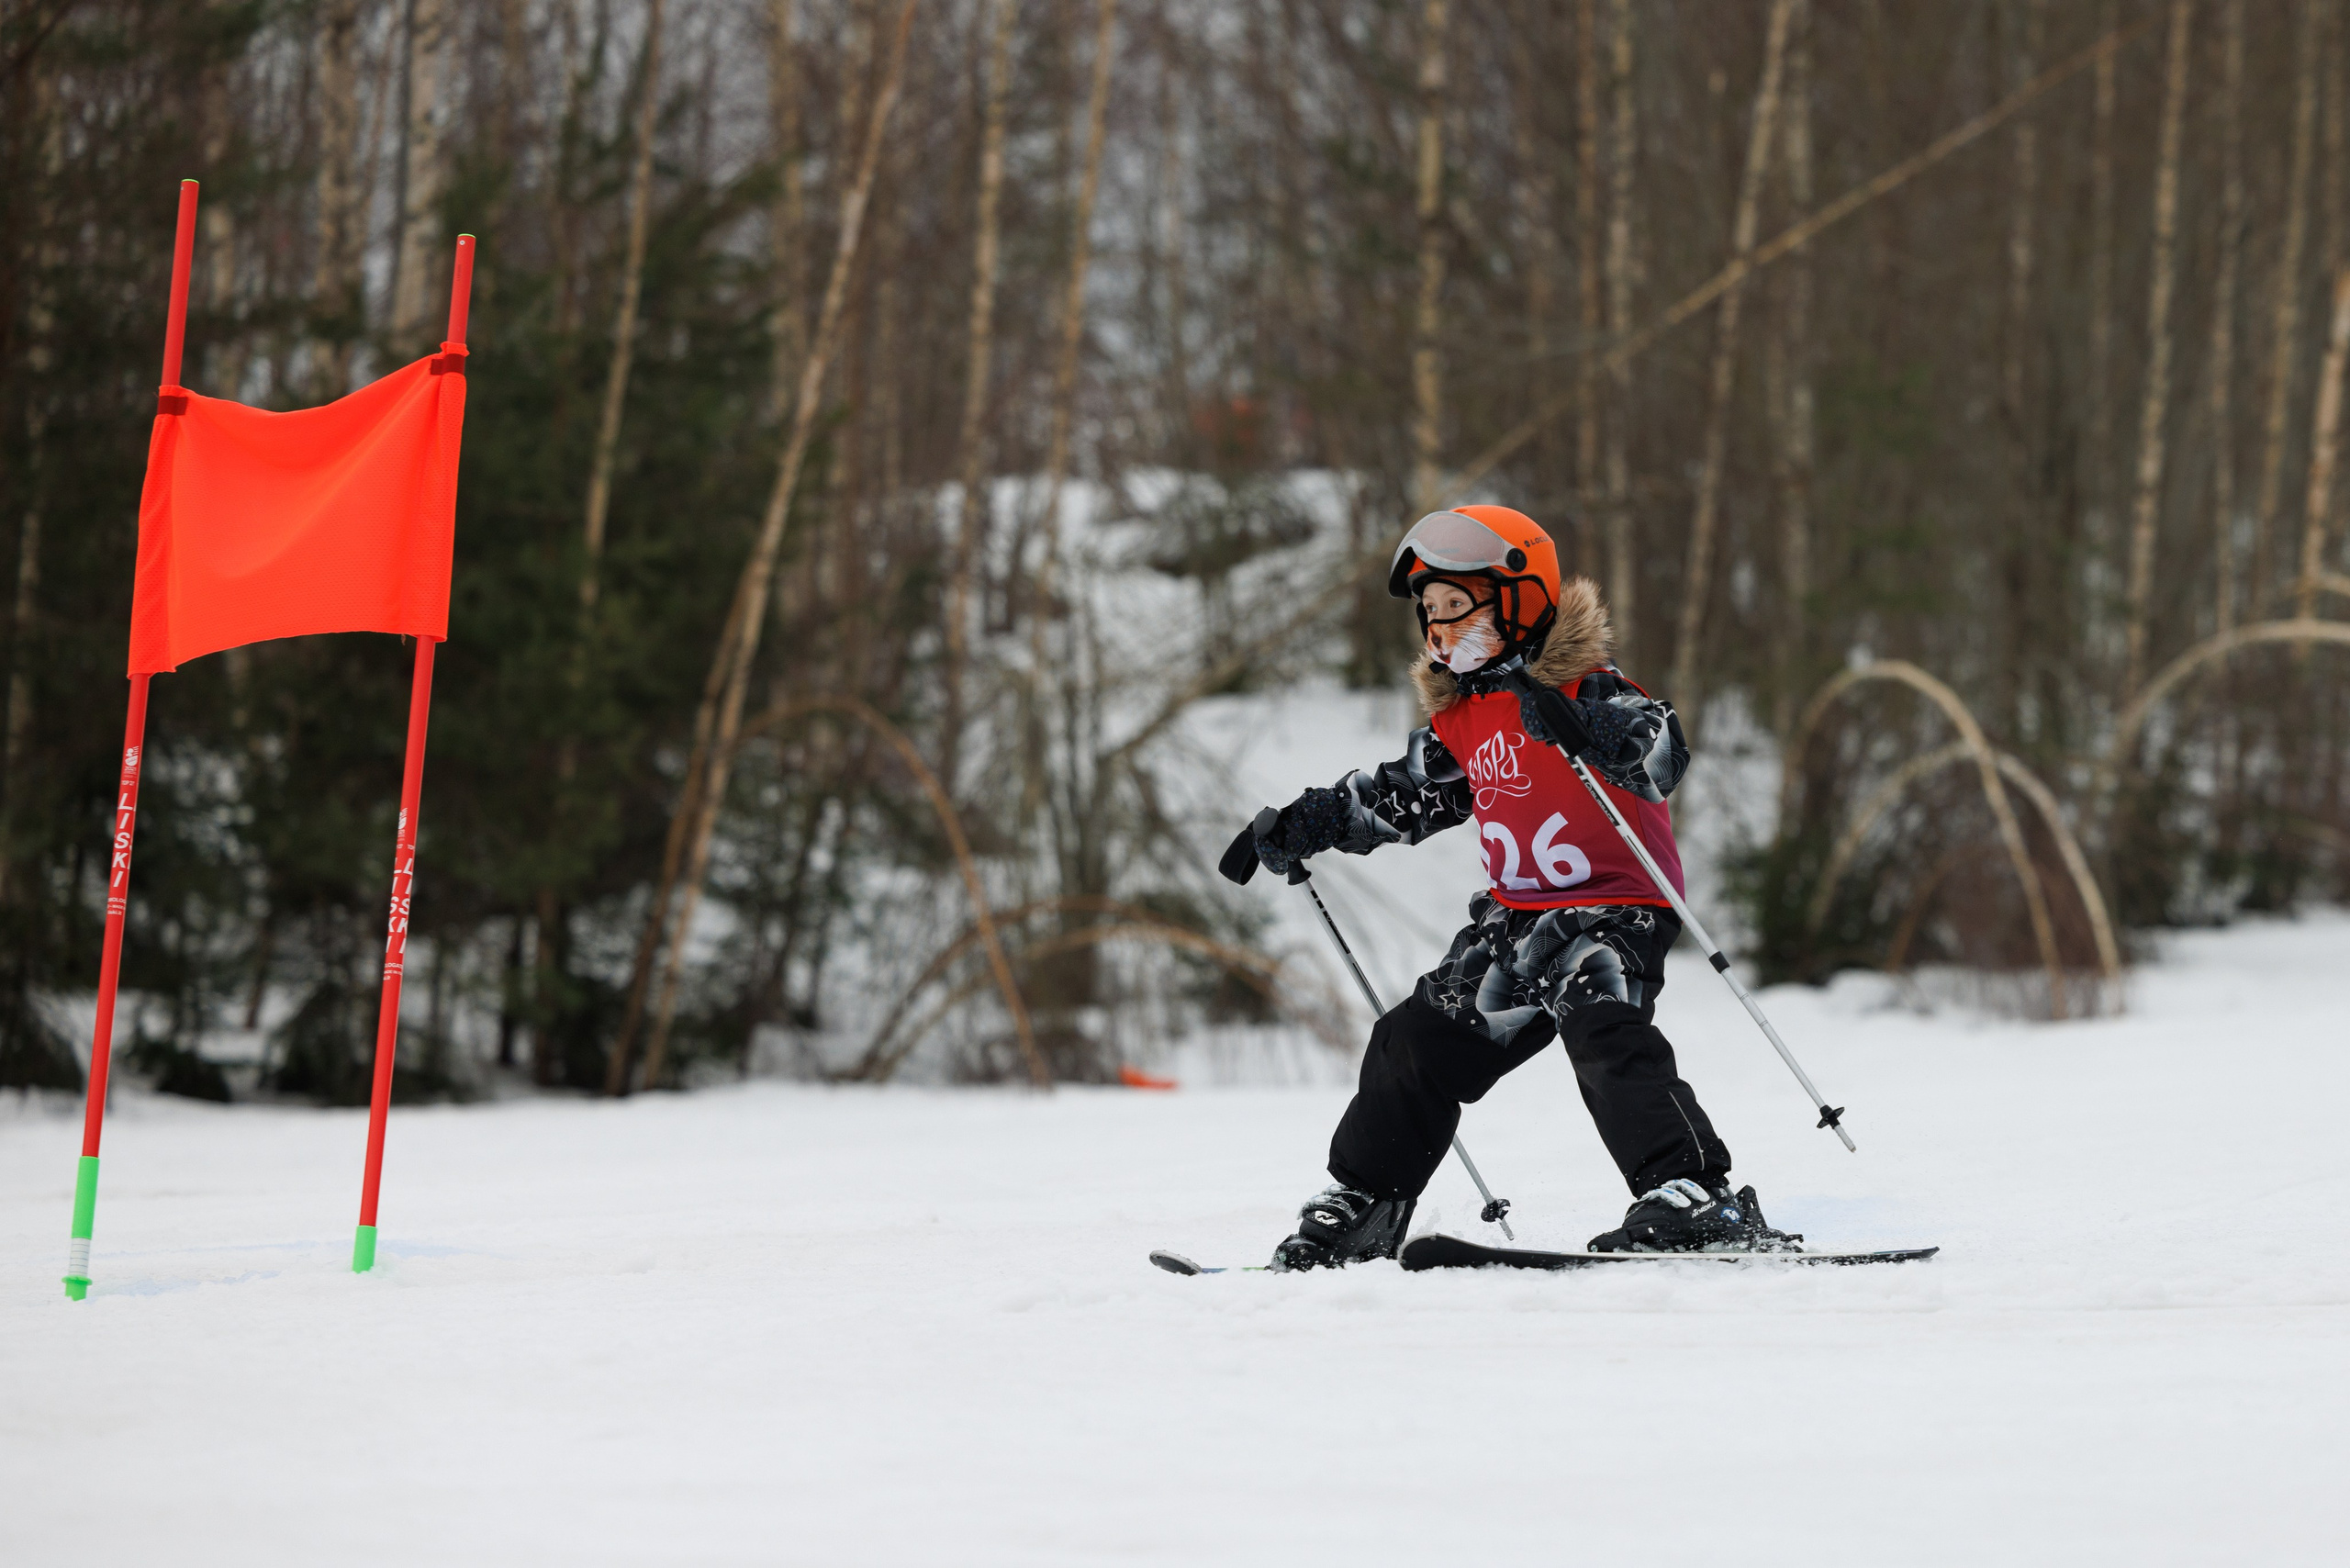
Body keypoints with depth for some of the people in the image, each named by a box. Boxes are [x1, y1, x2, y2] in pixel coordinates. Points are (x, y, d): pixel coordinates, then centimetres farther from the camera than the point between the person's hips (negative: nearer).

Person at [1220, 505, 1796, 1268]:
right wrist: (1302, 826, 20)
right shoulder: (1462, 715, 12)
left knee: (1605, 1033, -31)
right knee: (1420, 1043, 10)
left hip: (1615, 903, -9)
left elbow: (1661, 753, -31)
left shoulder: (1584, 687, -13)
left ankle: (1693, 1199, -36)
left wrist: (1576, 726, -48)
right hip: (1517, 917, 9)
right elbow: (1403, 794, 25)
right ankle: (1357, 1207, 24)